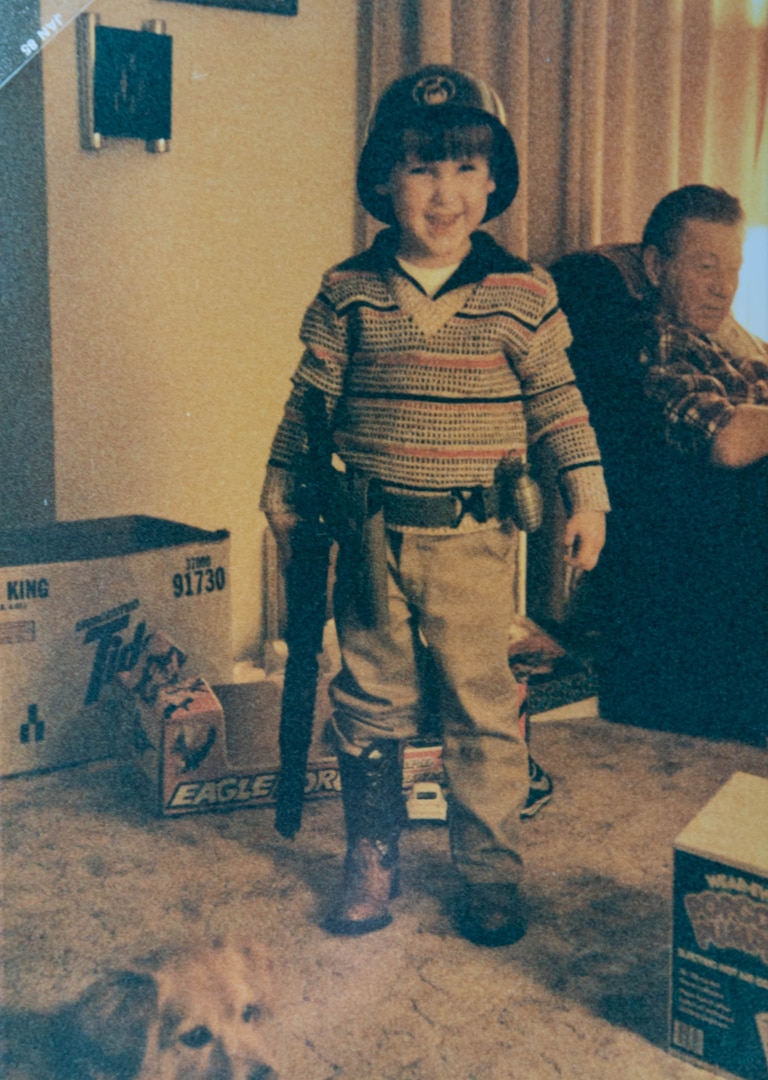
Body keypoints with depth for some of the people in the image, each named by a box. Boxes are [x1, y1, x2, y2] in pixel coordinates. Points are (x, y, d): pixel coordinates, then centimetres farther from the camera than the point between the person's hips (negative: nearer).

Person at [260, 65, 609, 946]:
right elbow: (310, 400, 10)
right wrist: (282, 490, 13)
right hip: (369, 534, 2)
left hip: (473, 537, -1)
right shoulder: (347, 293, 1)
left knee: (481, 706, 5)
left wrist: (586, 492, 1)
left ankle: (490, 873, 22)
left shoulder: (521, 293, -1)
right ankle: (371, 862, 28)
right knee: (368, 701, 11)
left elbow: (556, 399, 5)